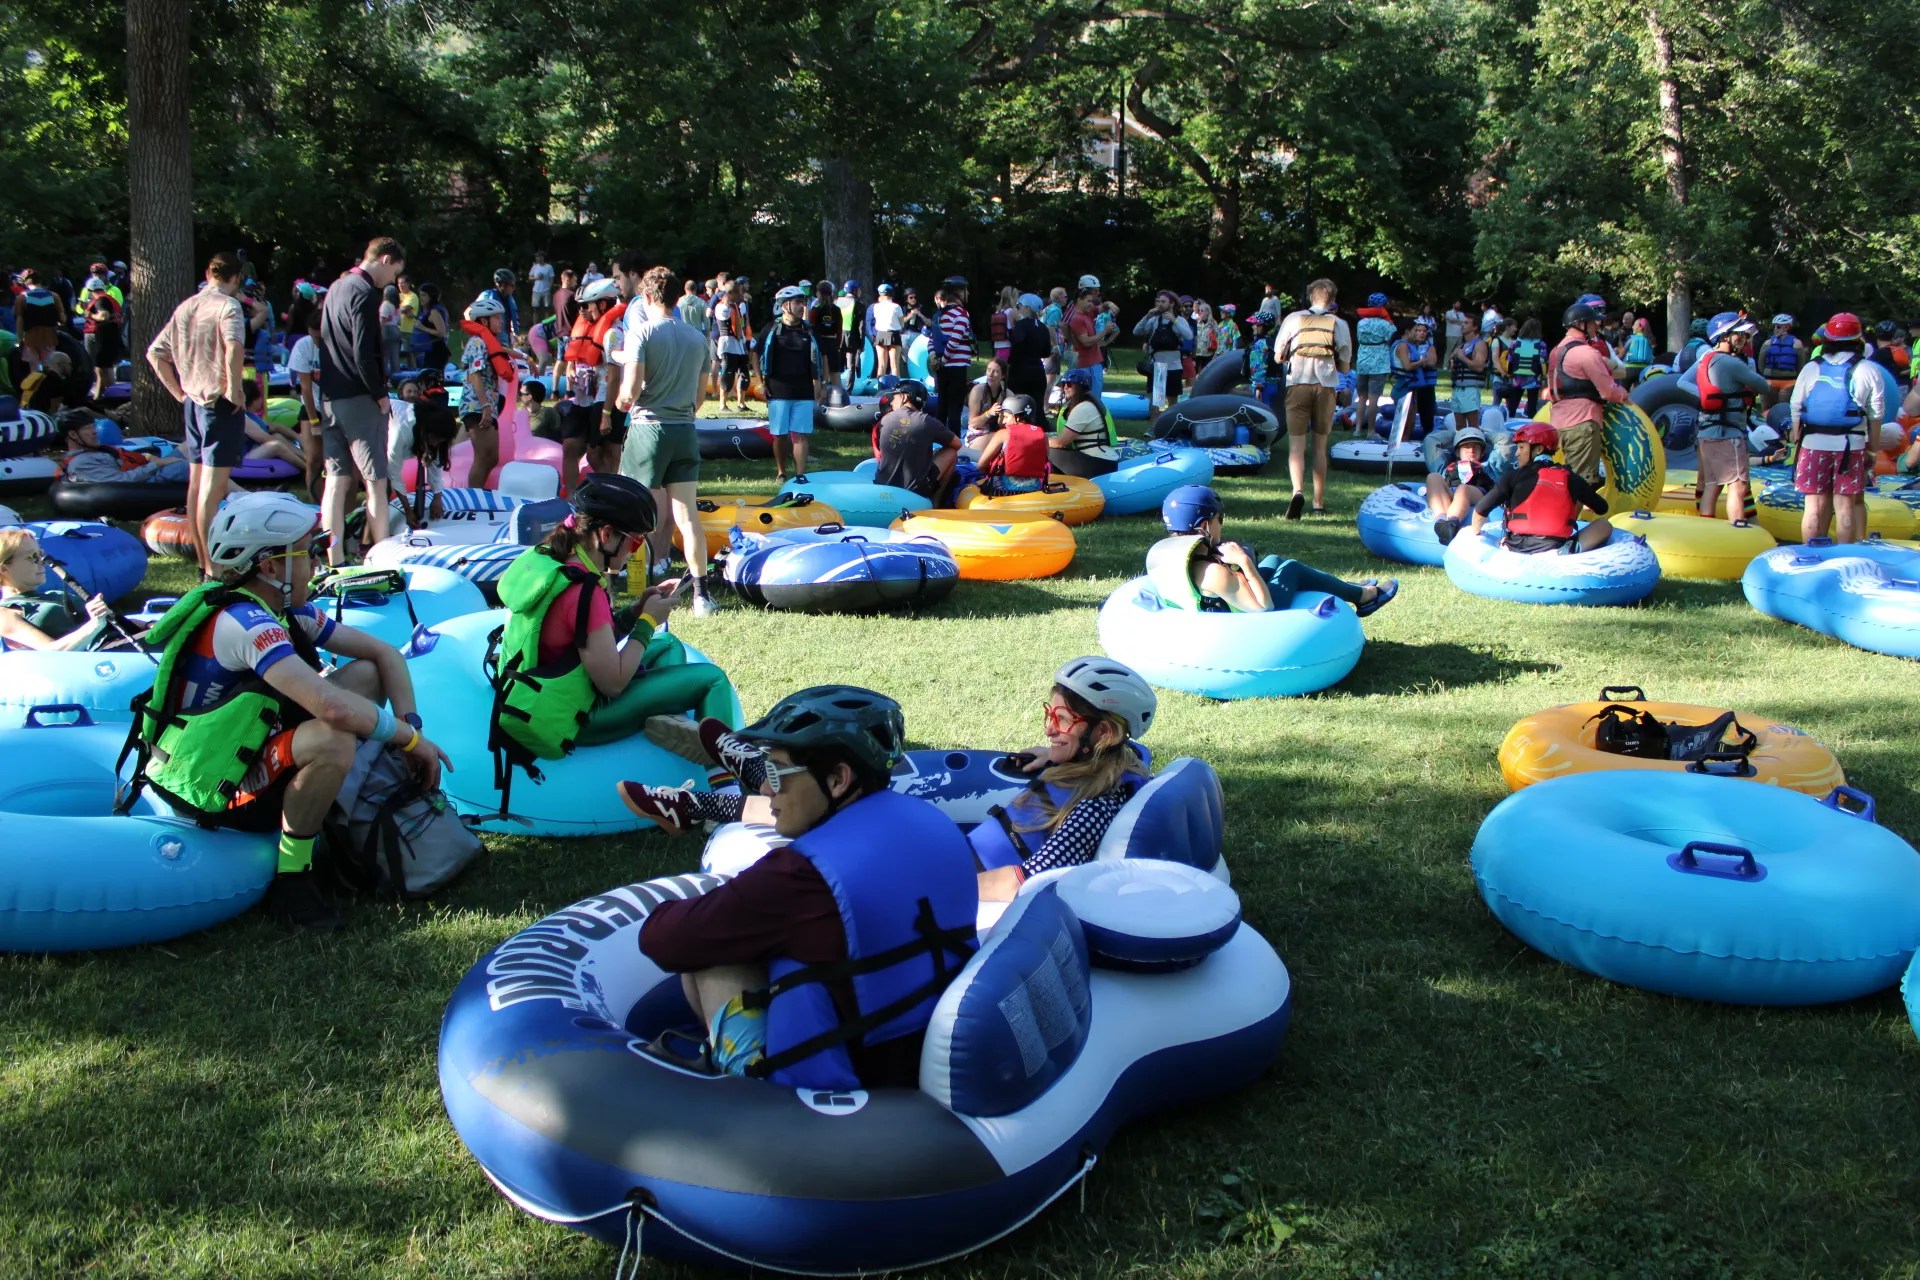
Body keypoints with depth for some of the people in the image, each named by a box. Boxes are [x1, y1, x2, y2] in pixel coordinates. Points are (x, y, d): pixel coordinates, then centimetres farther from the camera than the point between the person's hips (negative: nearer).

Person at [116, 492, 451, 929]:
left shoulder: (288, 613, 2)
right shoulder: (247, 624, -26)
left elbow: (384, 654, 6)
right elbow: (334, 706, -38)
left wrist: (409, 724, -9)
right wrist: (411, 738, -24)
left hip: (242, 757, 9)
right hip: (208, 791, -9)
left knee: (368, 674, 3)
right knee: (334, 740, -34)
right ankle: (291, 881, -14)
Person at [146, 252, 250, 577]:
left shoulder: (185, 307, 13)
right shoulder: (227, 306, -10)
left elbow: (154, 353, 17)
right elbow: (234, 346, -29)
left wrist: (178, 392, 16)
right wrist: (234, 387, -20)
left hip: (193, 401, 8)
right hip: (220, 404, -8)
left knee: (196, 485, 13)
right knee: (212, 488, -8)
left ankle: (202, 561, 21)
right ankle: (212, 568, -7)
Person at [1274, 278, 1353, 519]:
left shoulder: (1293, 319, 3)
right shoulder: (1339, 324, 5)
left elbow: (1278, 357, 8)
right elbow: (1345, 366, 8)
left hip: (1297, 384, -1)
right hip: (1326, 386, 1)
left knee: (1296, 445, -2)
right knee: (1320, 446, 13)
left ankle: (1298, 491, -28)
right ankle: (1319, 503, 18)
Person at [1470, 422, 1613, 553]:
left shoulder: (1515, 476, 2)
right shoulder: (1570, 477, 7)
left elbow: (1481, 510, -3)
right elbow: (1601, 508, 18)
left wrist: (1475, 536, 15)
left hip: (1518, 548, -1)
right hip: (1557, 549, 1)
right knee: (1605, 525, 22)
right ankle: (1574, 549, 3)